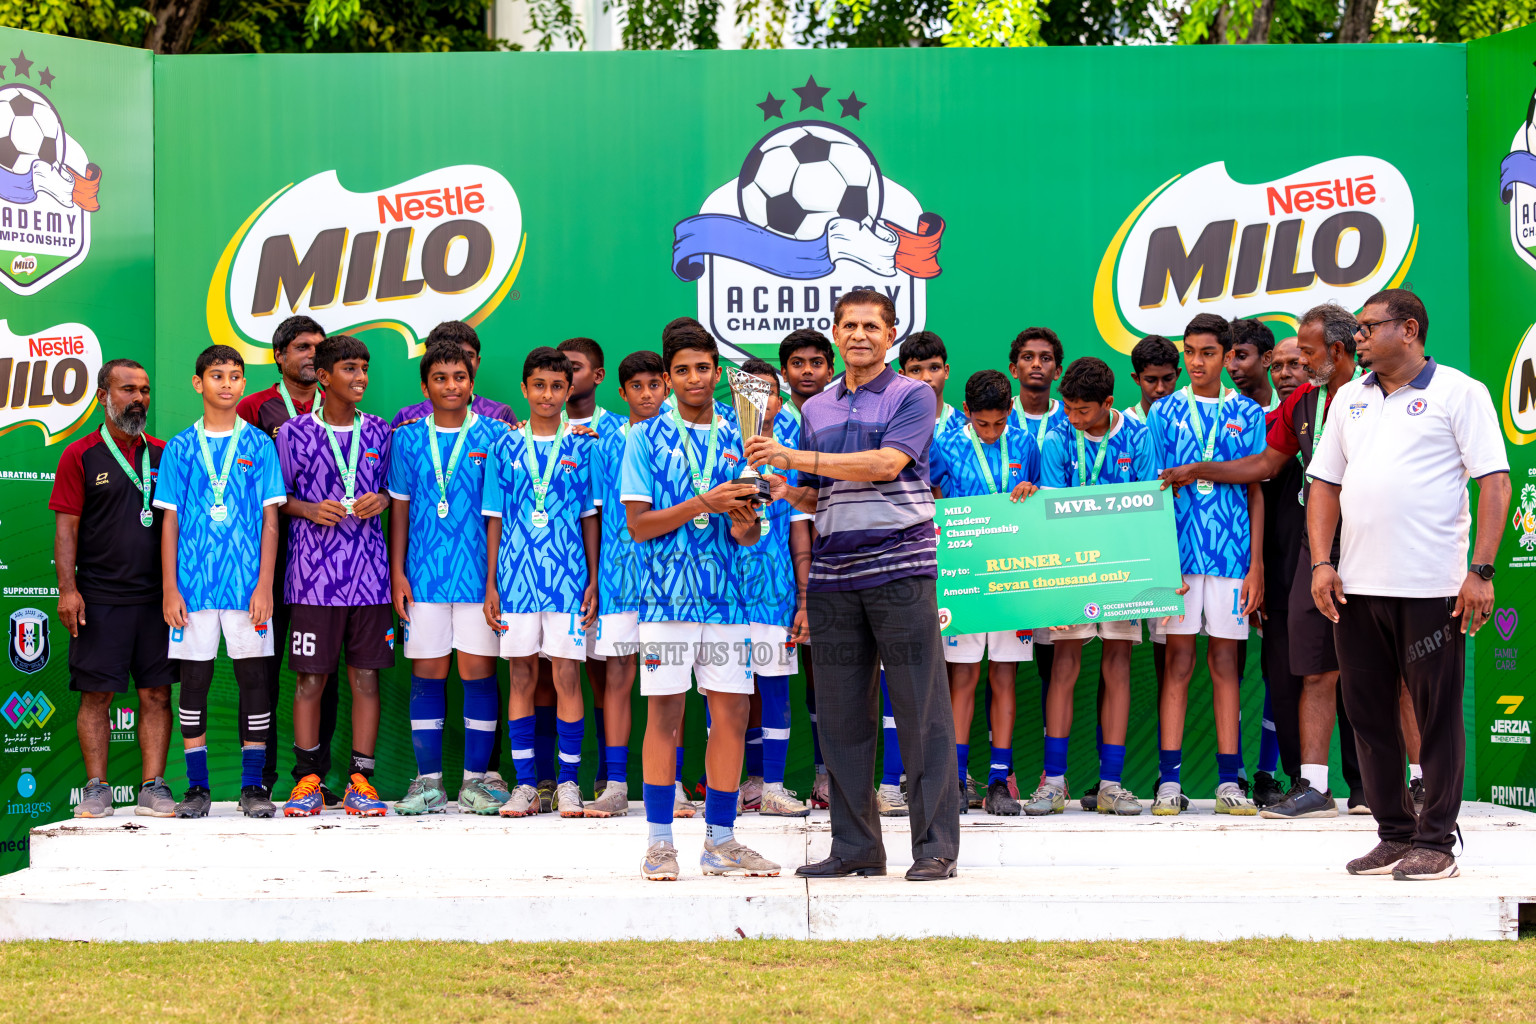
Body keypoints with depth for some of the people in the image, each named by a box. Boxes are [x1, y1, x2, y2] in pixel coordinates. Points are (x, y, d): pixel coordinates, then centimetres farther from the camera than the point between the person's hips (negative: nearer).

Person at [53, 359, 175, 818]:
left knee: (156, 693, 2)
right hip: (99, 598, -3)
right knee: (96, 694, 0)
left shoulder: (163, 455, 11)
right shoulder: (81, 456, 2)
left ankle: (153, 788, 6)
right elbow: (66, 526, -1)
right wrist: (68, 589, -10)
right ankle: (96, 788, 8)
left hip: (156, 597, 3)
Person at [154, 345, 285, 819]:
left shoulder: (259, 445, 5)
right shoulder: (180, 447, 7)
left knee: (254, 677, -1)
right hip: (194, 582, 1)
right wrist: (170, 589, 0)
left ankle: (252, 786, 6)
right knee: (194, 678, 3)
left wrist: (264, 584, -6)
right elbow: (169, 521, 7)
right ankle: (197, 787, 10)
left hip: (247, 582, -1)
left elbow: (270, 519, 3)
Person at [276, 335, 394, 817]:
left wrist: (381, 500, -2)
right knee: (311, 678, 1)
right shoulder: (295, 433, 2)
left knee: (366, 677, 3)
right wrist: (310, 509, -11)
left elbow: (396, 488, 19)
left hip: (370, 574, 2)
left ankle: (360, 779, 9)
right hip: (314, 575, -2)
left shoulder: (380, 433, 10)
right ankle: (307, 779, 10)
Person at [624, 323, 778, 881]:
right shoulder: (646, 437, 3)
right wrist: (702, 505, -16)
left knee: (732, 713, 2)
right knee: (664, 712, -2)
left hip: (725, 594, 3)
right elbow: (638, 524, -4)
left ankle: (720, 841, 11)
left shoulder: (739, 437, 13)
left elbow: (748, 533, 12)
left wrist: (743, 527, -12)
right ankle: (659, 842, 6)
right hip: (666, 593, -3)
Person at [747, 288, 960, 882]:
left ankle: (936, 845, 1)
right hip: (832, 574, 5)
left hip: (900, 564, -5)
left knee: (920, 710, -4)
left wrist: (796, 458, -16)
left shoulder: (912, 396, 1)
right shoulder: (816, 410, 18)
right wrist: (787, 492, -1)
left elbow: (886, 463, -15)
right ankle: (855, 845, 13)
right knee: (841, 716, 5)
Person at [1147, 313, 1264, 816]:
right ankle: (1169, 781, 1)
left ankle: (1228, 782, 7)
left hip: (1232, 552, 1)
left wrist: (1256, 565, 1)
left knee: (1225, 661, 4)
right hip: (1177, 549, -1)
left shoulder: (1248, 413, 8)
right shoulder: (1164, 412, 7)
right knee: (1178, 660, -1)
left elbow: (1256, 491, 7)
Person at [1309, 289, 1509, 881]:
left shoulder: (1458, 393, 0)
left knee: (1438, 715, 0)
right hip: (1357, 587, 6)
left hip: (1432, 587, -6)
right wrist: (1321, 562, 5)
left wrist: (1481, 571, -13)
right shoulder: (1350, 399, 16)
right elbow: (1325, 484, 17)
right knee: (1368, 714, 9)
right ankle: (1394, 836, 19)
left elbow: (1494, 483, -6)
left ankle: (1436, 843, 8)